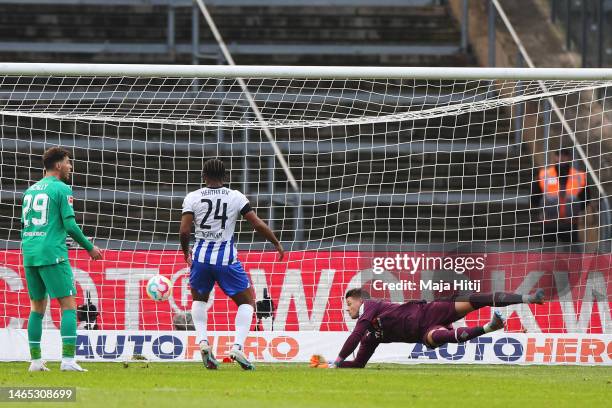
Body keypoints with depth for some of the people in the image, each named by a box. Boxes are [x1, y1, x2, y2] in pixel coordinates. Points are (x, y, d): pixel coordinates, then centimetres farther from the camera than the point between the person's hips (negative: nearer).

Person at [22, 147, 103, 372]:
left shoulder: (30, 190, 17)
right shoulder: (61, 189, -5)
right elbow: (70, 225, -11)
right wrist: (90, 248, 0)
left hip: (29, 253, 7)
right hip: (52, 253, -7)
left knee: (37, 307, 13)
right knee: (69, 304, -5)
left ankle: (35, 360, 9)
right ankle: (68, 359, -15)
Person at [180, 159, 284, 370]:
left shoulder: (192, 197, -1)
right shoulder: (236, 197, -1)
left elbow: (184, 230, -8)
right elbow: (258, 224, -3)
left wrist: (186, 253, 11)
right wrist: (277, 244, 10)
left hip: (201, 257, 2)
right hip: (227, 258, -2)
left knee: (199, 299, 27)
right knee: (247, 301, 13)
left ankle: (202, 341, 6)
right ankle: (237, 346, -7)